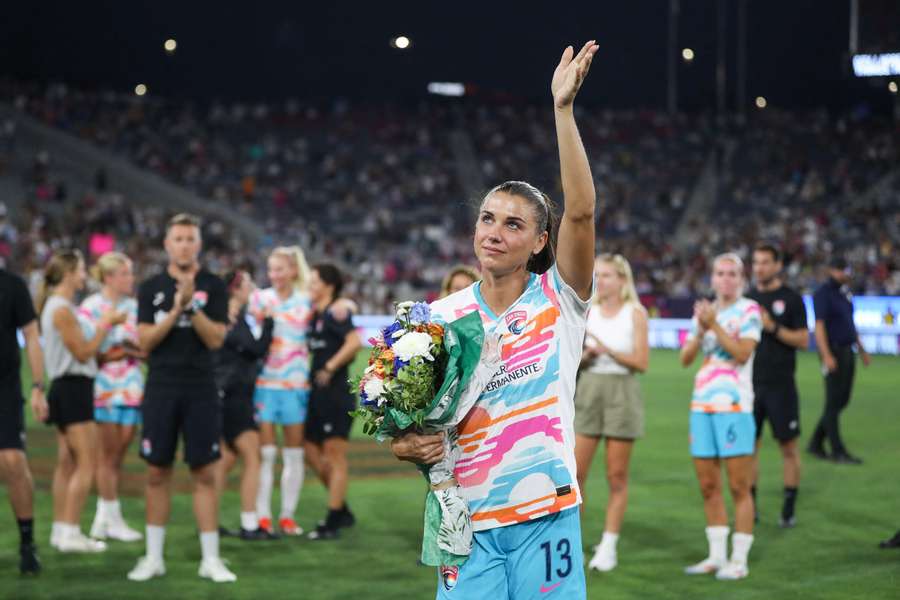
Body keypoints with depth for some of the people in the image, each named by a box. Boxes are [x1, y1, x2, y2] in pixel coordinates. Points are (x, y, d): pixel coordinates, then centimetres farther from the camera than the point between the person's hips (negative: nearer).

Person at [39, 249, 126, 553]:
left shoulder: (59, 307, 16)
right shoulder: (62, 309, -15)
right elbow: (83, 353, -16)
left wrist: (105, 325, 13)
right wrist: (105, 325, -9)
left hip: (67, 388, 10)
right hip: (72, 388, -10)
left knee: (67, 463, 11)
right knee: (86, 463, -10)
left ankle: (61, 529, 13)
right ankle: (70, 532, -11)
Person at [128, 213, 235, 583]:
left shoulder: (213, 286, 1)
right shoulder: (151, 288, 6)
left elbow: (216, 339, -7)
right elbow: (145, 341, -2)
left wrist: (193, 304, -19)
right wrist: (175, 310, -15)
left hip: (200, 391, -1)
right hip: (161, 389, 1)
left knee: (205, 473, -1)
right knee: (157, 472, 5)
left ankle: (210, 559, 4)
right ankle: (154, 558, 14)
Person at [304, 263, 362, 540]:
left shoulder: (335, 313, -12)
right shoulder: (316, 315, 13)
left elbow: (354, 342, -26)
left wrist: (330, 367, -22)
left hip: (336, 395, -9)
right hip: (319, 394, 9)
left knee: (335, 457, -2)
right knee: (312, 452, 13)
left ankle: (332, 523, 3)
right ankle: (342, 511, 24)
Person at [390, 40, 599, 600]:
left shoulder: (558, 299, -1)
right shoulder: (441, 316, 5)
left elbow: (581, 211, -17)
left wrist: (563, 109, -22)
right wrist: (405, 445, -12)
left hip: (546, 511, -2)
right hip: (467, 516, 2)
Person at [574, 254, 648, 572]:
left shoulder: (635, 313, -1)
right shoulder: (588, 312, 8)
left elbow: (641, 361, -8)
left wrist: (607, 350, -17)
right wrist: (584, 355, -11)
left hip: (622, 392, -3)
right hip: (589, 390, 3)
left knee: (616, 476, 2)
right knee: (575, 472, -3)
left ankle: (608, 546, 9)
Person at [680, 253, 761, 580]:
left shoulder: (749, 310, -1)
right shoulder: (705, 310, 15)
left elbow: (742, 352, -14)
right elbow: (685, 358, 8)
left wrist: (714, 325, -17)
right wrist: (700, 330, -7)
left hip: (734, 406, -6)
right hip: (702, 405, 6)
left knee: (739, 486, -4)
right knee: (708, 486, 8)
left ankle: (739, 560, -1)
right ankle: (716, 556, 17)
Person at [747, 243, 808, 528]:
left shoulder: (791, 299, -2)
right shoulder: (747, 298, 10)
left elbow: (803, 340, -7)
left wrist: (772, 327, -17)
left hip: (780, 384, -4)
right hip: (751, 384, 4)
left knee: (788, 446, 1)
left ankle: (789, 509, 7)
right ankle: (750, 507, 13)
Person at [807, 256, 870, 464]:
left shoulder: (844, 292, 15)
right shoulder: (823, 293, -11)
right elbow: (819, 326, -17)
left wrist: (862, 350, 20)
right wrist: (826, 356, -26)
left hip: (847, 351, 9)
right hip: (833, 352, -9)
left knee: (842, 400, 10)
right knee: (834, 402, -5)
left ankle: (816, 444, 18)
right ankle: (838, 451, -3)